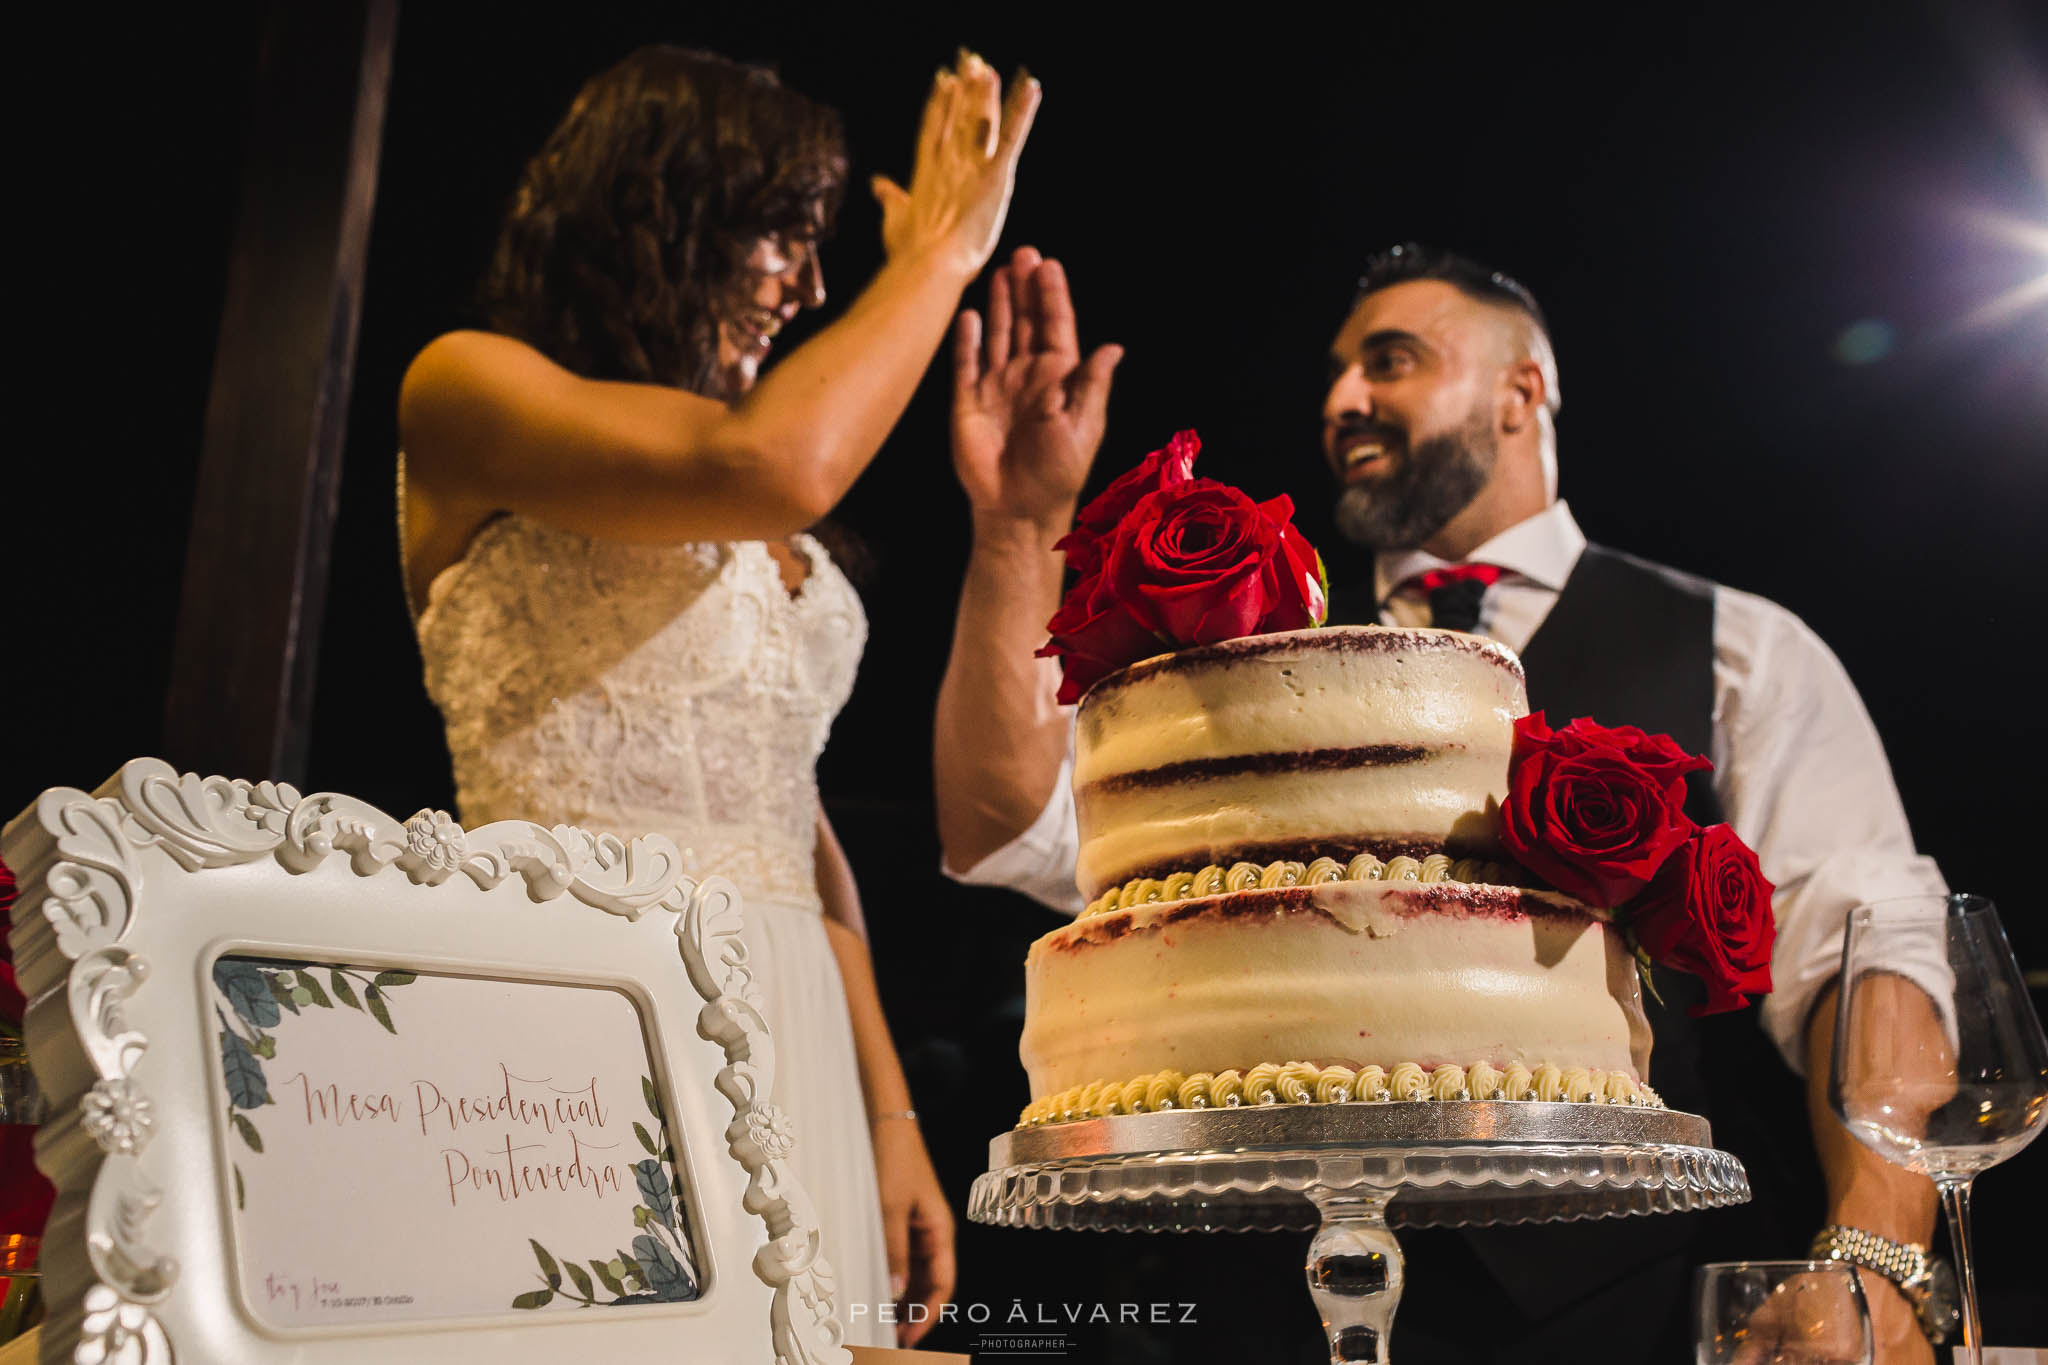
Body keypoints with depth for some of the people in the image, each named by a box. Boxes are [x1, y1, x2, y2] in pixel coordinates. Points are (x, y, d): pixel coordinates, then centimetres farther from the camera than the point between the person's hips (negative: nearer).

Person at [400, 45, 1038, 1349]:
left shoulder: (772, 549, 18)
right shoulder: (464, 388, 0)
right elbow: (771, 470, -18)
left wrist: (890, 1115, 10)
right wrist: (939, 250, -3)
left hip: (791, 1043, 6)